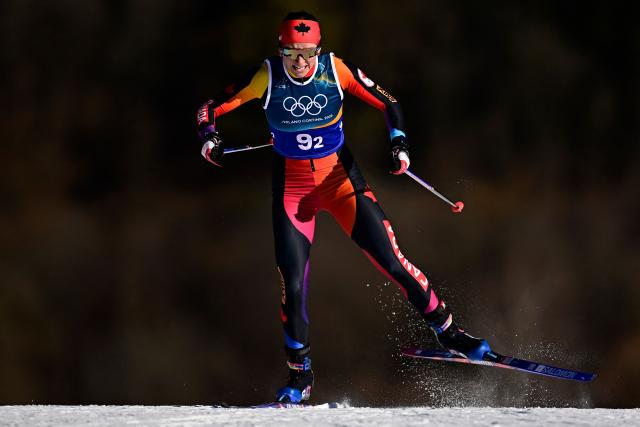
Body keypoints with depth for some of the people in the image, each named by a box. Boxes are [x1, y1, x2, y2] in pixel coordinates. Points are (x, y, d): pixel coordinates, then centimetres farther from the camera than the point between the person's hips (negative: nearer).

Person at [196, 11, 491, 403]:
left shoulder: (336, 70, -14)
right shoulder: (267, 77, -15)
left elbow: (387, 102, -3)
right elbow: (211, 110, -9)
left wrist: (399, 143, -17)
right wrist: (209, 139, -28)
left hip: (341, 178, 0)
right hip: (291, 186, 0)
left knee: (391, 260, -8)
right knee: (293, 283, -5)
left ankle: (447, 330, 8)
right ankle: (300, 376, 11)